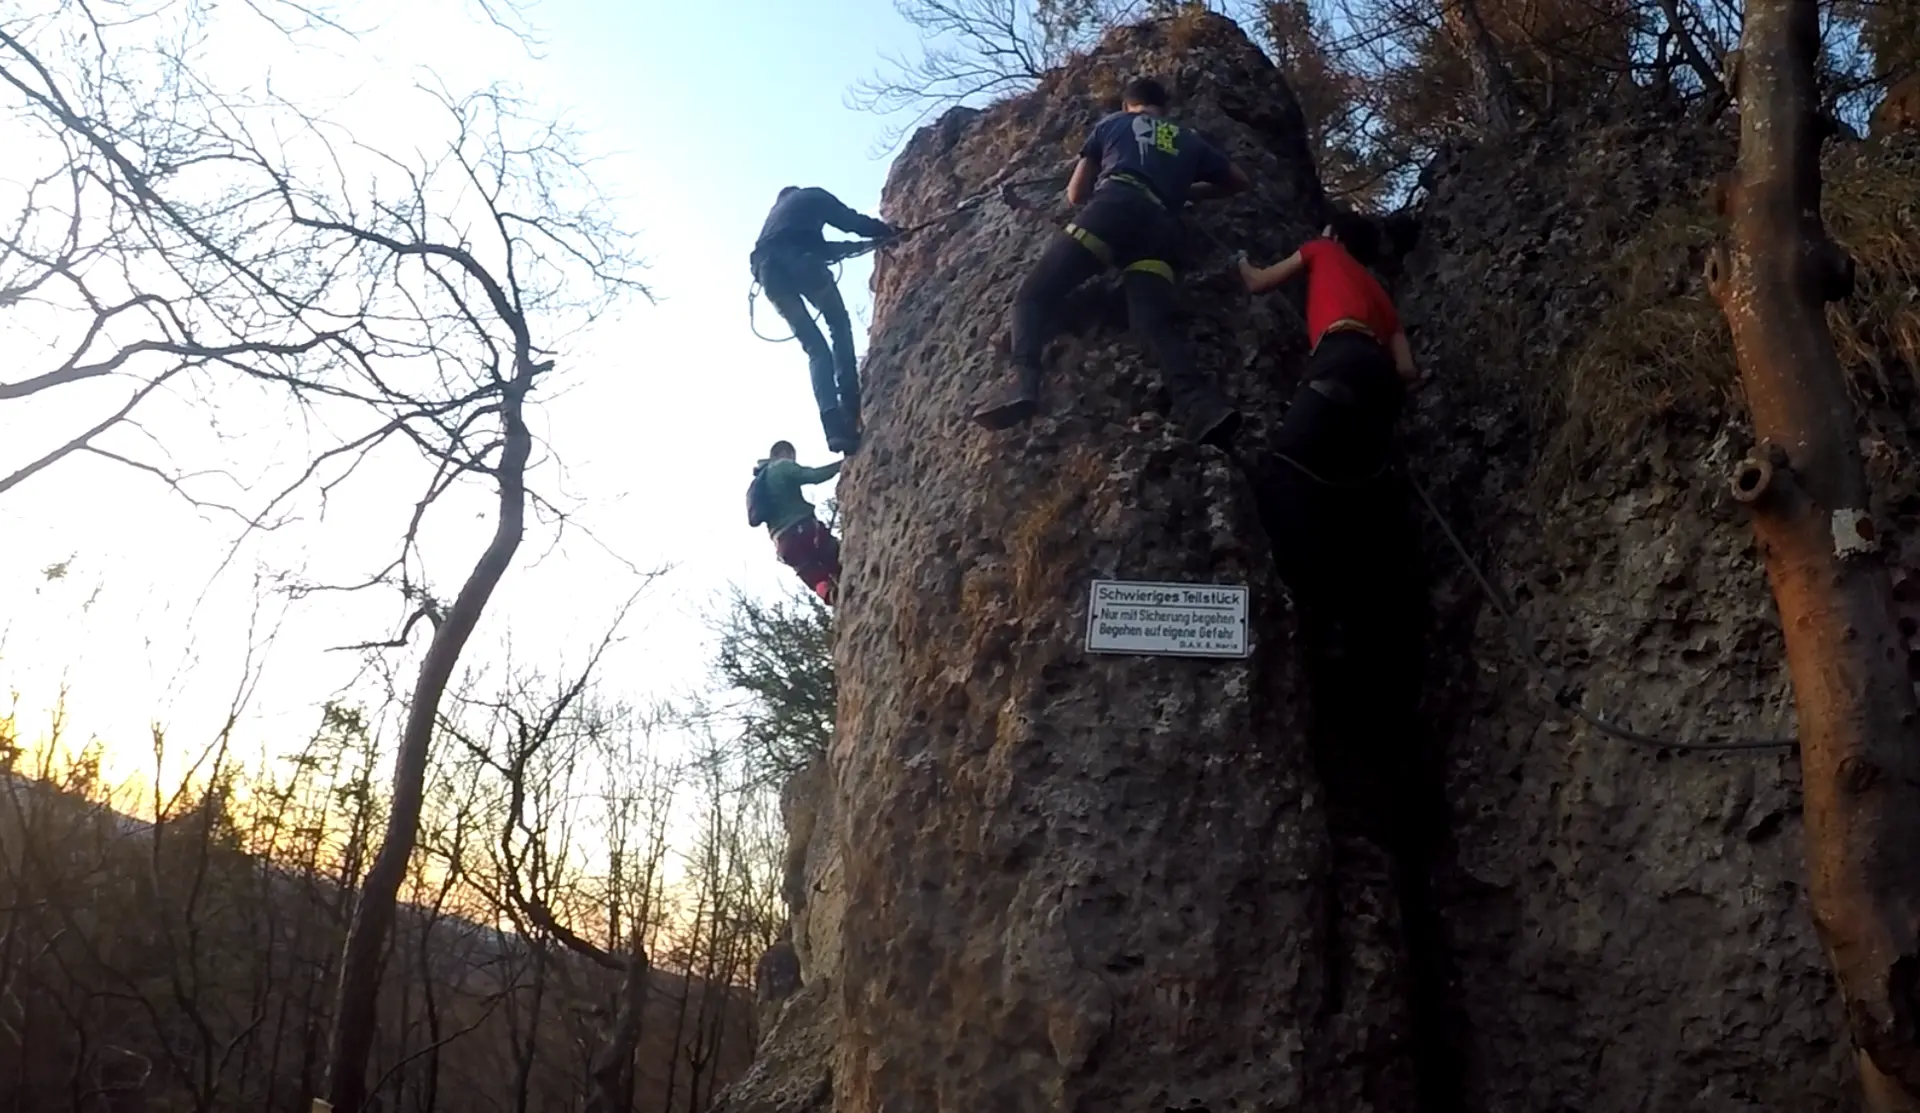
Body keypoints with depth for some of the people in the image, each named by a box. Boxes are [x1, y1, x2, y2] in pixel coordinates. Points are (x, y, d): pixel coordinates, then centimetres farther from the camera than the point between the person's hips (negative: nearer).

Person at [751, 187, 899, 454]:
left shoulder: (775, 213, 42)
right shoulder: (812, 196, 25)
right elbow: (850, 221, 15)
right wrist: (888, 231, 28)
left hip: (767, 268, 5)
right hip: (798, 258, -5)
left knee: (815, 347, 6)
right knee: (839, 327, 6)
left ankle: (834, 426, -13)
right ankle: (850, 414, -11)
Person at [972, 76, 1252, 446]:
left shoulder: (1114, 123, 30)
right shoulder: (1188, 140, 35)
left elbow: (1075, 194, 29)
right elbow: (1240, 181, 43)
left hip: (1115, 206, -3)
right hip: (1160, 227, 3)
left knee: (1034, 294, -4)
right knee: (1155, 322, -15)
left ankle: (1024, 382, -33)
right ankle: (1202, 405, -43)